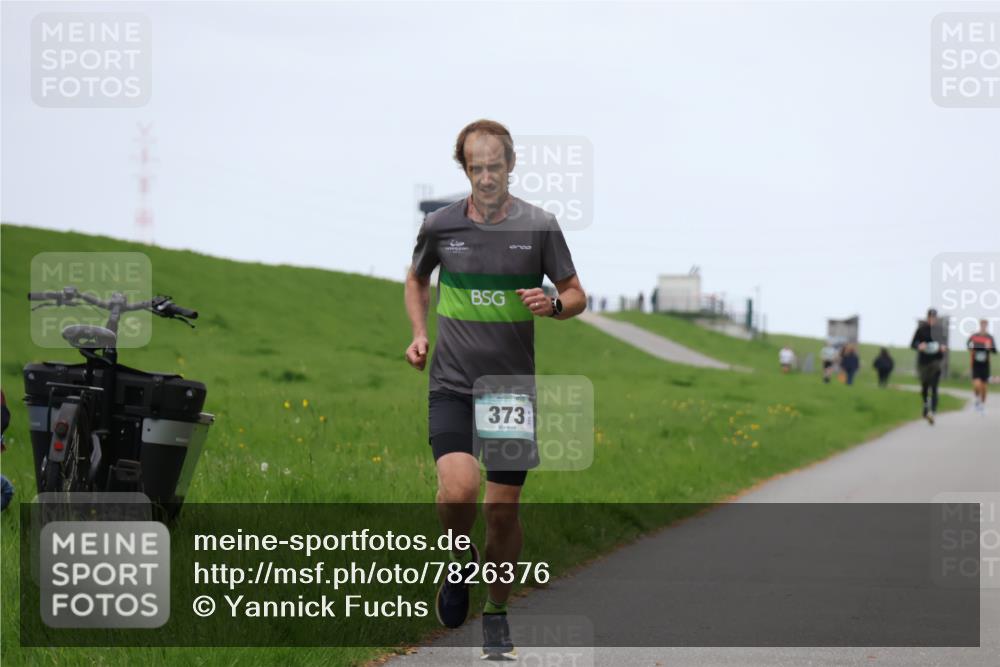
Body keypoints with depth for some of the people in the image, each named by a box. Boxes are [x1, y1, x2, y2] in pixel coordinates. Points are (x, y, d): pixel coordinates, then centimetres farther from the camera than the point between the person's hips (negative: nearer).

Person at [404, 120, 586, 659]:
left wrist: (553, 305, -16)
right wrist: (419, 334, 4)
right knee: (458, 489, -22)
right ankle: (460, 563, 10)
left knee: (503, 511, 5)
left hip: (514, 387, 1)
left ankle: (497, 612, 26)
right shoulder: (440, 225, 0)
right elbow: (416, 280, 20)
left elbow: (576, 295, 7)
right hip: (452, 385, -1)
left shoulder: (539, 226, -2)